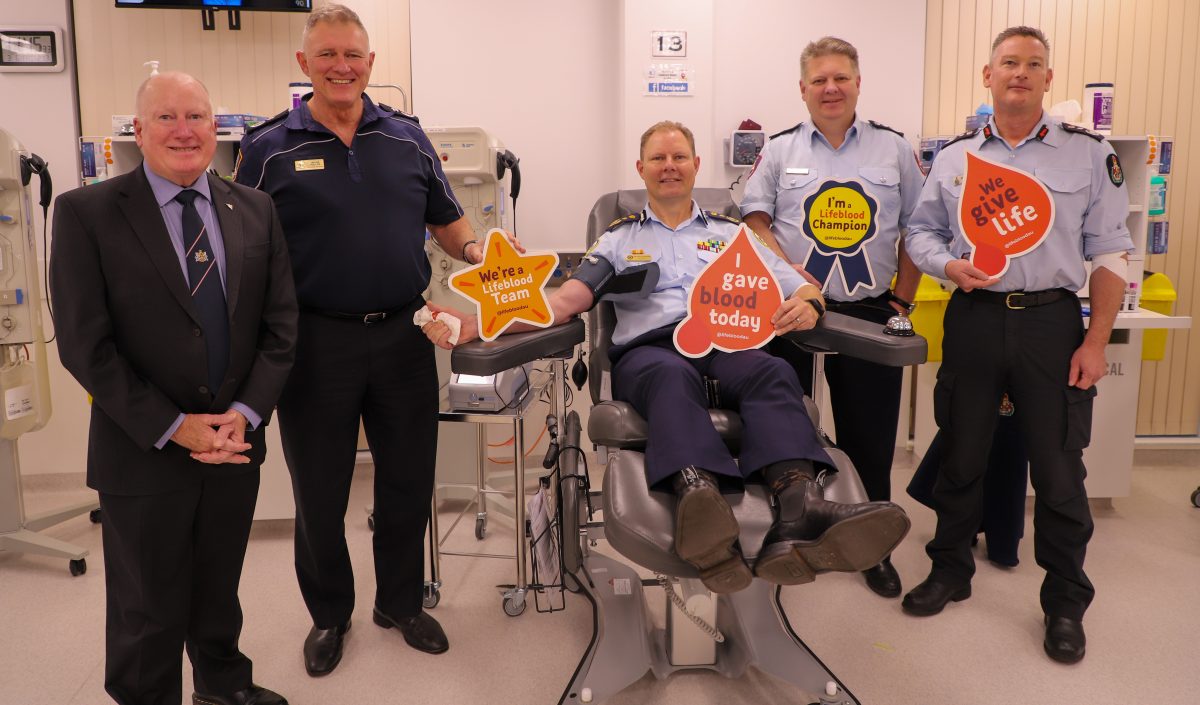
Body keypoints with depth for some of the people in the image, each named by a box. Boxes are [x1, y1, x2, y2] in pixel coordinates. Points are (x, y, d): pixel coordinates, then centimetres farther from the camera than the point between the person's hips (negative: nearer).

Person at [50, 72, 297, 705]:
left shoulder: (255, 211, 3)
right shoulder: (86, 214, -8)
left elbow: (280, 322, 2)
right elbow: (84, 345, -12)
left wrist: (246, 413, -10)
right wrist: (173, 428, -15)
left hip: (238, 442, 4)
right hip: (144, 455, -3)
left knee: (219, 588, 22)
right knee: (148, 611, 12)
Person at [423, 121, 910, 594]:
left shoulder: (731, 233, 30)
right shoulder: (619, 238, 27)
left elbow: (801, 290, 22)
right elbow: (564, 302, 12)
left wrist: (807, 305, -6)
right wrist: (478, 324, -5)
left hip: (726, 344, 1)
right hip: (648, 349, -1)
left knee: (773, 373, -36)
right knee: (673, 375, -40)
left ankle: (800, 508, -62)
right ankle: (700, 499, -67)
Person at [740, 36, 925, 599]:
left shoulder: (893, 148, 8)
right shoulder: (780, 150, 6)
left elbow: (915, 229, 10)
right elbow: (755, 220, 0)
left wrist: (902, 300, 3)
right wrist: (788, 271, -15)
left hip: (870, 312, 1)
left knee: (870, 438, 8)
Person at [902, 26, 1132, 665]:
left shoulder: (1089, 154, 3)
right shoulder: (954, 157, 8)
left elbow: (1109, 253, 1)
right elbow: (921, 230, 11)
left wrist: (1096, 341, -6)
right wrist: (950, 266, -11)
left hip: (1052, 322, -1)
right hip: (973, 319, 2)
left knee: (1058, 468, 4)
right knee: (960, 456, 11)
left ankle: (1066, 603, 22)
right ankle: (950, 571, 30)